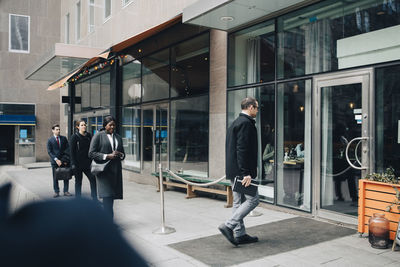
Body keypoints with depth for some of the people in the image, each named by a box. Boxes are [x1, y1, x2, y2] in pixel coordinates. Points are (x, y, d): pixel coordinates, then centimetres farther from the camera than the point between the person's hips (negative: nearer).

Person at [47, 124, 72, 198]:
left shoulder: (64, 138, 9)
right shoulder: (50, 140, 3)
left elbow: (67, 149, 6)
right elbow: (49, 152, -4)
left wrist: (66, 159, -6)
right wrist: (56, 159, -15)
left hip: (64, 161, 2)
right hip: (54, 161, -2)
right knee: (55, 177, 3)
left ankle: (66, 191, 12)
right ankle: (56, 192, 13)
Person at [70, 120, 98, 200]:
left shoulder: (88, 135, 7)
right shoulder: (74, 136, -6)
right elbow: (72, 151, -8)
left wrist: (92, 160, 6)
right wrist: (73, 164, -13)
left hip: (87, 162, 4)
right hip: (78, 163, -4)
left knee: (93, 179, -4)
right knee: (78, 181, 6)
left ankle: (94, 198, 3)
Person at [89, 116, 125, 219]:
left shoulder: (118, 137, 18)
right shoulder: (98, 136, 1)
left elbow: (123, 154, 22)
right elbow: (91, 153, -6)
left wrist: (120, 154, -3)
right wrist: (107, 156, -15)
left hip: (116, 170, 5)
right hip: (104, 170, -5)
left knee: (111, 196, 6)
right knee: (107, 196, -13)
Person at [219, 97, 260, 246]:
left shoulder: (236, 122, 18)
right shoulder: (246, 123, -14)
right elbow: (242, 150, -22)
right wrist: (246, 173, -23)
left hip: (235, 171, 10)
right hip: (241, 170, -10)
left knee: (239, 202, 12)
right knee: (253, 200, -4)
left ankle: (240, 235, 19)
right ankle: (228, 226, -7)